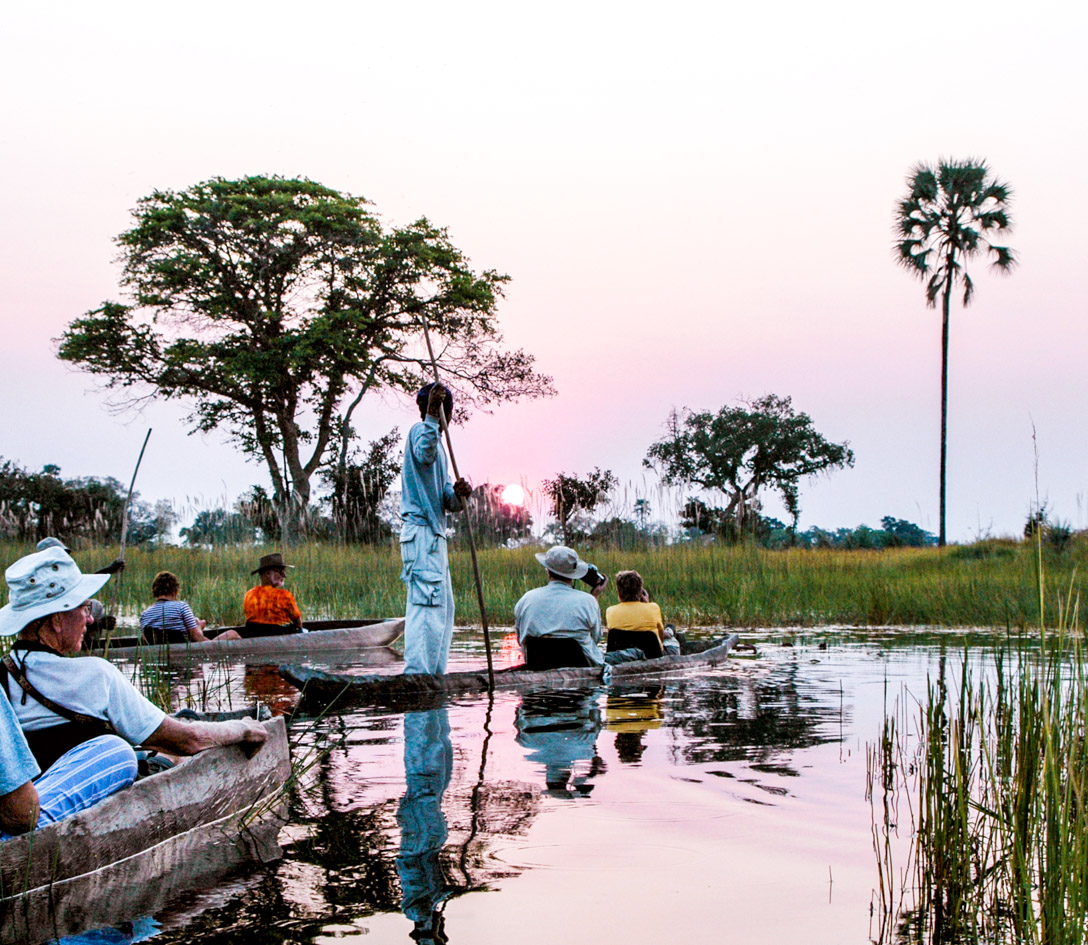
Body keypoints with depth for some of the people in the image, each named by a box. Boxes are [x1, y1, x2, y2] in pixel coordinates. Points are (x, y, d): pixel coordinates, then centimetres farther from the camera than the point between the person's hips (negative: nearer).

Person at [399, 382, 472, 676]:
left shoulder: (438, 443, 24)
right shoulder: (419, 431, -4)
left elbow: (446, 501, 15)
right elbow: (424, 455, -31)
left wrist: (457, 494, -8)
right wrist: (432, 415, -41)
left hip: (434, 535, 10)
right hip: (421, 533, -10)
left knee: (444, 608, 13)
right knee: (427, 606, -15)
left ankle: (434, 677, 17)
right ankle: (416, 676, -18)